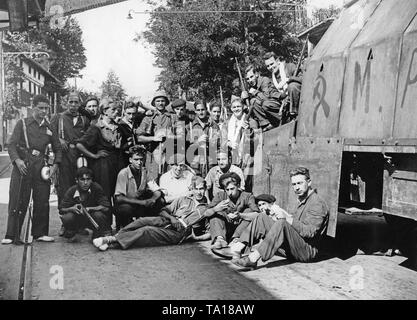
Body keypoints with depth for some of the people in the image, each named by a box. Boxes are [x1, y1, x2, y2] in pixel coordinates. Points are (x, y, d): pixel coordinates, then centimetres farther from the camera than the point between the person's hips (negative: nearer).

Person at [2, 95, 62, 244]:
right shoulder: (22, 123, 3)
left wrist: (55, 165, 4)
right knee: (18, 202, -4)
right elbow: (11, 144, -3)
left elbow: (57, 148, 19)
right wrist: (17, 160, -20)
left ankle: (40, 233, 15)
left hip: (40, 167, 3)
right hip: (22, 165, -3)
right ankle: (11, 235, 1)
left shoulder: (49, 127, 13)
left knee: (42, 201, 3)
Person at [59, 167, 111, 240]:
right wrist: (72, 209, -35)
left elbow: (106, 207, -26)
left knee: (99, 215, -33)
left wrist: (88, 209, -34)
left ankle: (97, 236, -1)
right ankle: (71, 235, 6)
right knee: (67, 217, -30)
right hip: (77, 220, 1)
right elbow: (61, 209, -15)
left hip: (92, 220, -1)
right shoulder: (71, 191, -15)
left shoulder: (96, 188, -19)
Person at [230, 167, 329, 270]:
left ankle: (253, 259, -42)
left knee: (282, 223, -34)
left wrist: (288, 218, -25)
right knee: (263, 218, -1)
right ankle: (238, 247, -16)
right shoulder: (302, 200, 18)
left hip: (308, 251, -9)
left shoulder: (317, 203, -12)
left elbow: (310, 232, -23)